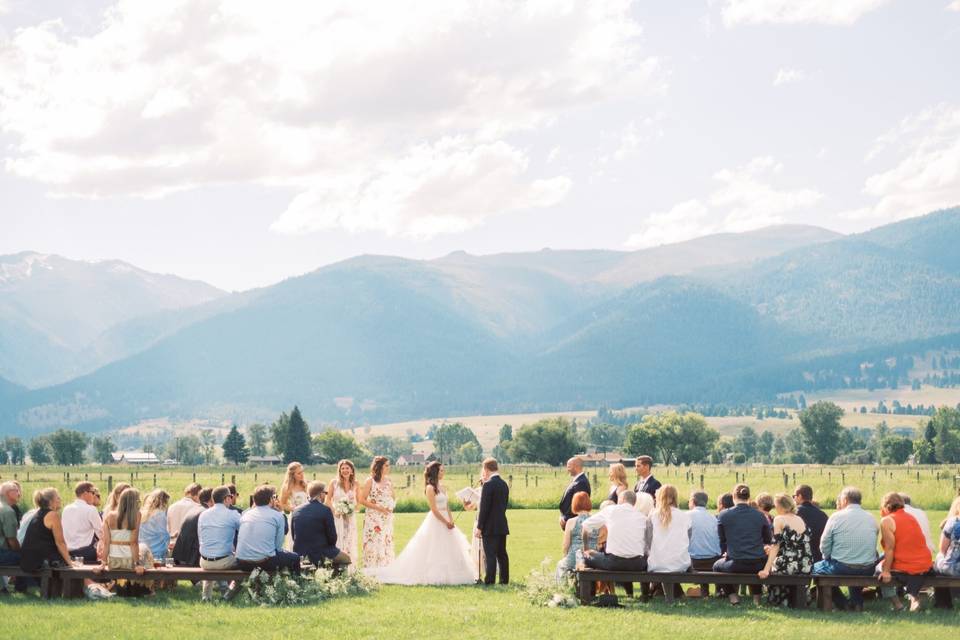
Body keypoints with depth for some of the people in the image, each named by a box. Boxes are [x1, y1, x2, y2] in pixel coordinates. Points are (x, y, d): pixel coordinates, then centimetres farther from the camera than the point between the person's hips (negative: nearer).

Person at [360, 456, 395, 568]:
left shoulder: (388, 481, 11)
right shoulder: (370, 481, -6)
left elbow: (393, 498, 21)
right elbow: (361, 500, -8)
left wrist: (392, 506, -1)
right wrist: (378, 507, -15)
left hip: (387, 519, 6)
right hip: (374, 518, -6)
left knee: (387, 544, 6)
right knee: (374, 544, -7)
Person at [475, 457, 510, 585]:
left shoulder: (488, 485, -15)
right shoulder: (504, 484, 10)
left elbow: (484, 508, -16)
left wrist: (479, 527, -12)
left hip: (490, 527, -8)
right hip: (503, 526, 8)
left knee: (489, 555, -6)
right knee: (502, 554, 13)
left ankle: (489, 581, -7)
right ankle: (504, 579, 16)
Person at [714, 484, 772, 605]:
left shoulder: (723, 516, -3)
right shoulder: (760, 515, 1)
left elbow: (721, 541, 3)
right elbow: (768, 540, 11)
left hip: (735, 565, -2)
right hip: (758, 565, 2)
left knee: (717, 566, 32)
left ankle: (732, 595, 20)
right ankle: (757, 596, 30)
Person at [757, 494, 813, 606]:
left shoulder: (779, 519, -4)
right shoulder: (800, 520, 15)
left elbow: (776, 545, -10)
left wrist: (766, 570, -12)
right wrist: (772, 549, 37)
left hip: (790, 566, -6)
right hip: (806, 567, 6)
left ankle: (781, 599, 27)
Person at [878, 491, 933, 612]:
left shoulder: (886, 521, -8)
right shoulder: (911, 517, 13)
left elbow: (889, 548, -15)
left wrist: (886, 571, -13)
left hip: (904, 570, -7)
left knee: (880, 568, 20)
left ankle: (896, 603, 9)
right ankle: (913, 596, 13)